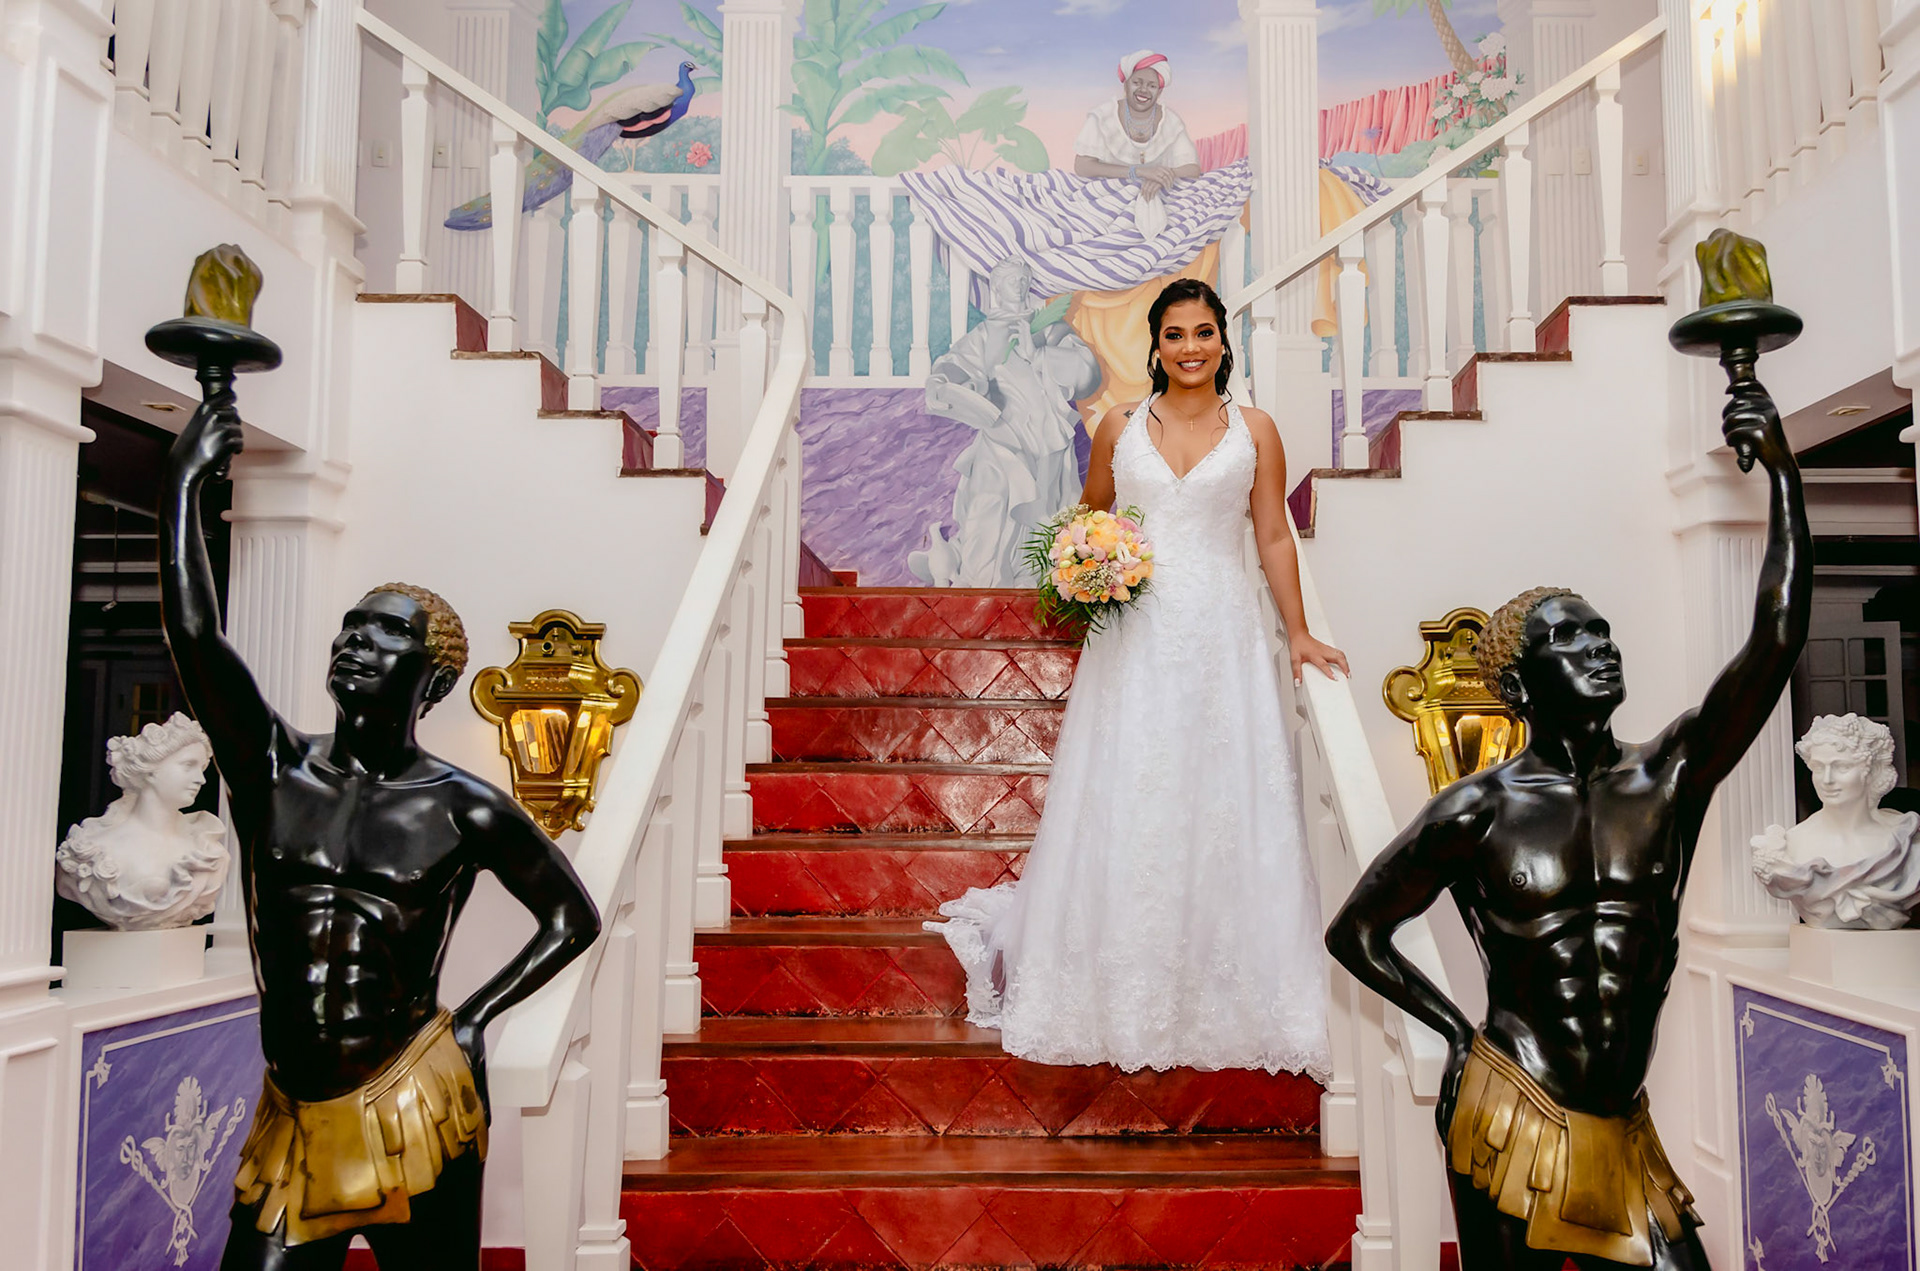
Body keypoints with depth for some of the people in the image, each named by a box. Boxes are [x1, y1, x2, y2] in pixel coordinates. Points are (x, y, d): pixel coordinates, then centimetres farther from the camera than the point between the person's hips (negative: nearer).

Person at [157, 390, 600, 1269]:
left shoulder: (466, 810, -2)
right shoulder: (272, 768, 3)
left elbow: (573, 917, 8)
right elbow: (193, 633, -11)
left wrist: (471, 1019, -1)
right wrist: (183, 481, -12)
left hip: (415, 1106, -2)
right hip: (295, 1119, 2)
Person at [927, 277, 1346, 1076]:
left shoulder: (1254, 430, 7)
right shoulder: (1120, 427, 8)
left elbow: (1274, 538, 7)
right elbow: (1087, 522, 16)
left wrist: (1298, 633, 3)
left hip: (1222, 636, 0)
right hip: (1135, 635, 0)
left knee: (1221, 804, 2)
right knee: (1122, 806, 2)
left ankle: (1221, 994, 16)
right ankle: (1119, 993, 16)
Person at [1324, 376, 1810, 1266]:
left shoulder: (1673, 777, 2)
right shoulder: (1479, 810, -6)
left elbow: (1778, 641, -10)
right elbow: (1354, 930, 3)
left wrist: (1782, 472, -15)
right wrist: (1458, 1029, -2)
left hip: (1625, 1134, 4)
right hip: (1511, 1118, -3)